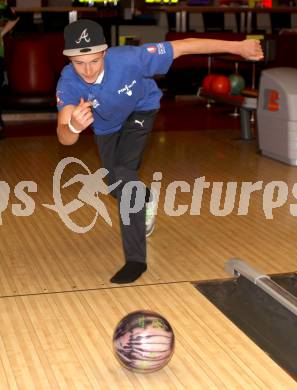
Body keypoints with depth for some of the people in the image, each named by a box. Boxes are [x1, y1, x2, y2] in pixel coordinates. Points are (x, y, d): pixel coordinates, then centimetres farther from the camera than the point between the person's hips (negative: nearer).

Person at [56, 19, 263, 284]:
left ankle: (136, 259, -16)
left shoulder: (129, 59, -42)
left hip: (140, 110, -3)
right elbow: (64, 138, -49)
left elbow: (184, 46, -33)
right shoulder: (68, 83, -37)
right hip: (106, 126, 3)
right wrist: (74, 127, -74)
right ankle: (146, 199, 55)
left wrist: (238, 46, -28)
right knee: (117, 186, 17)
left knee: (124, 174, -24)